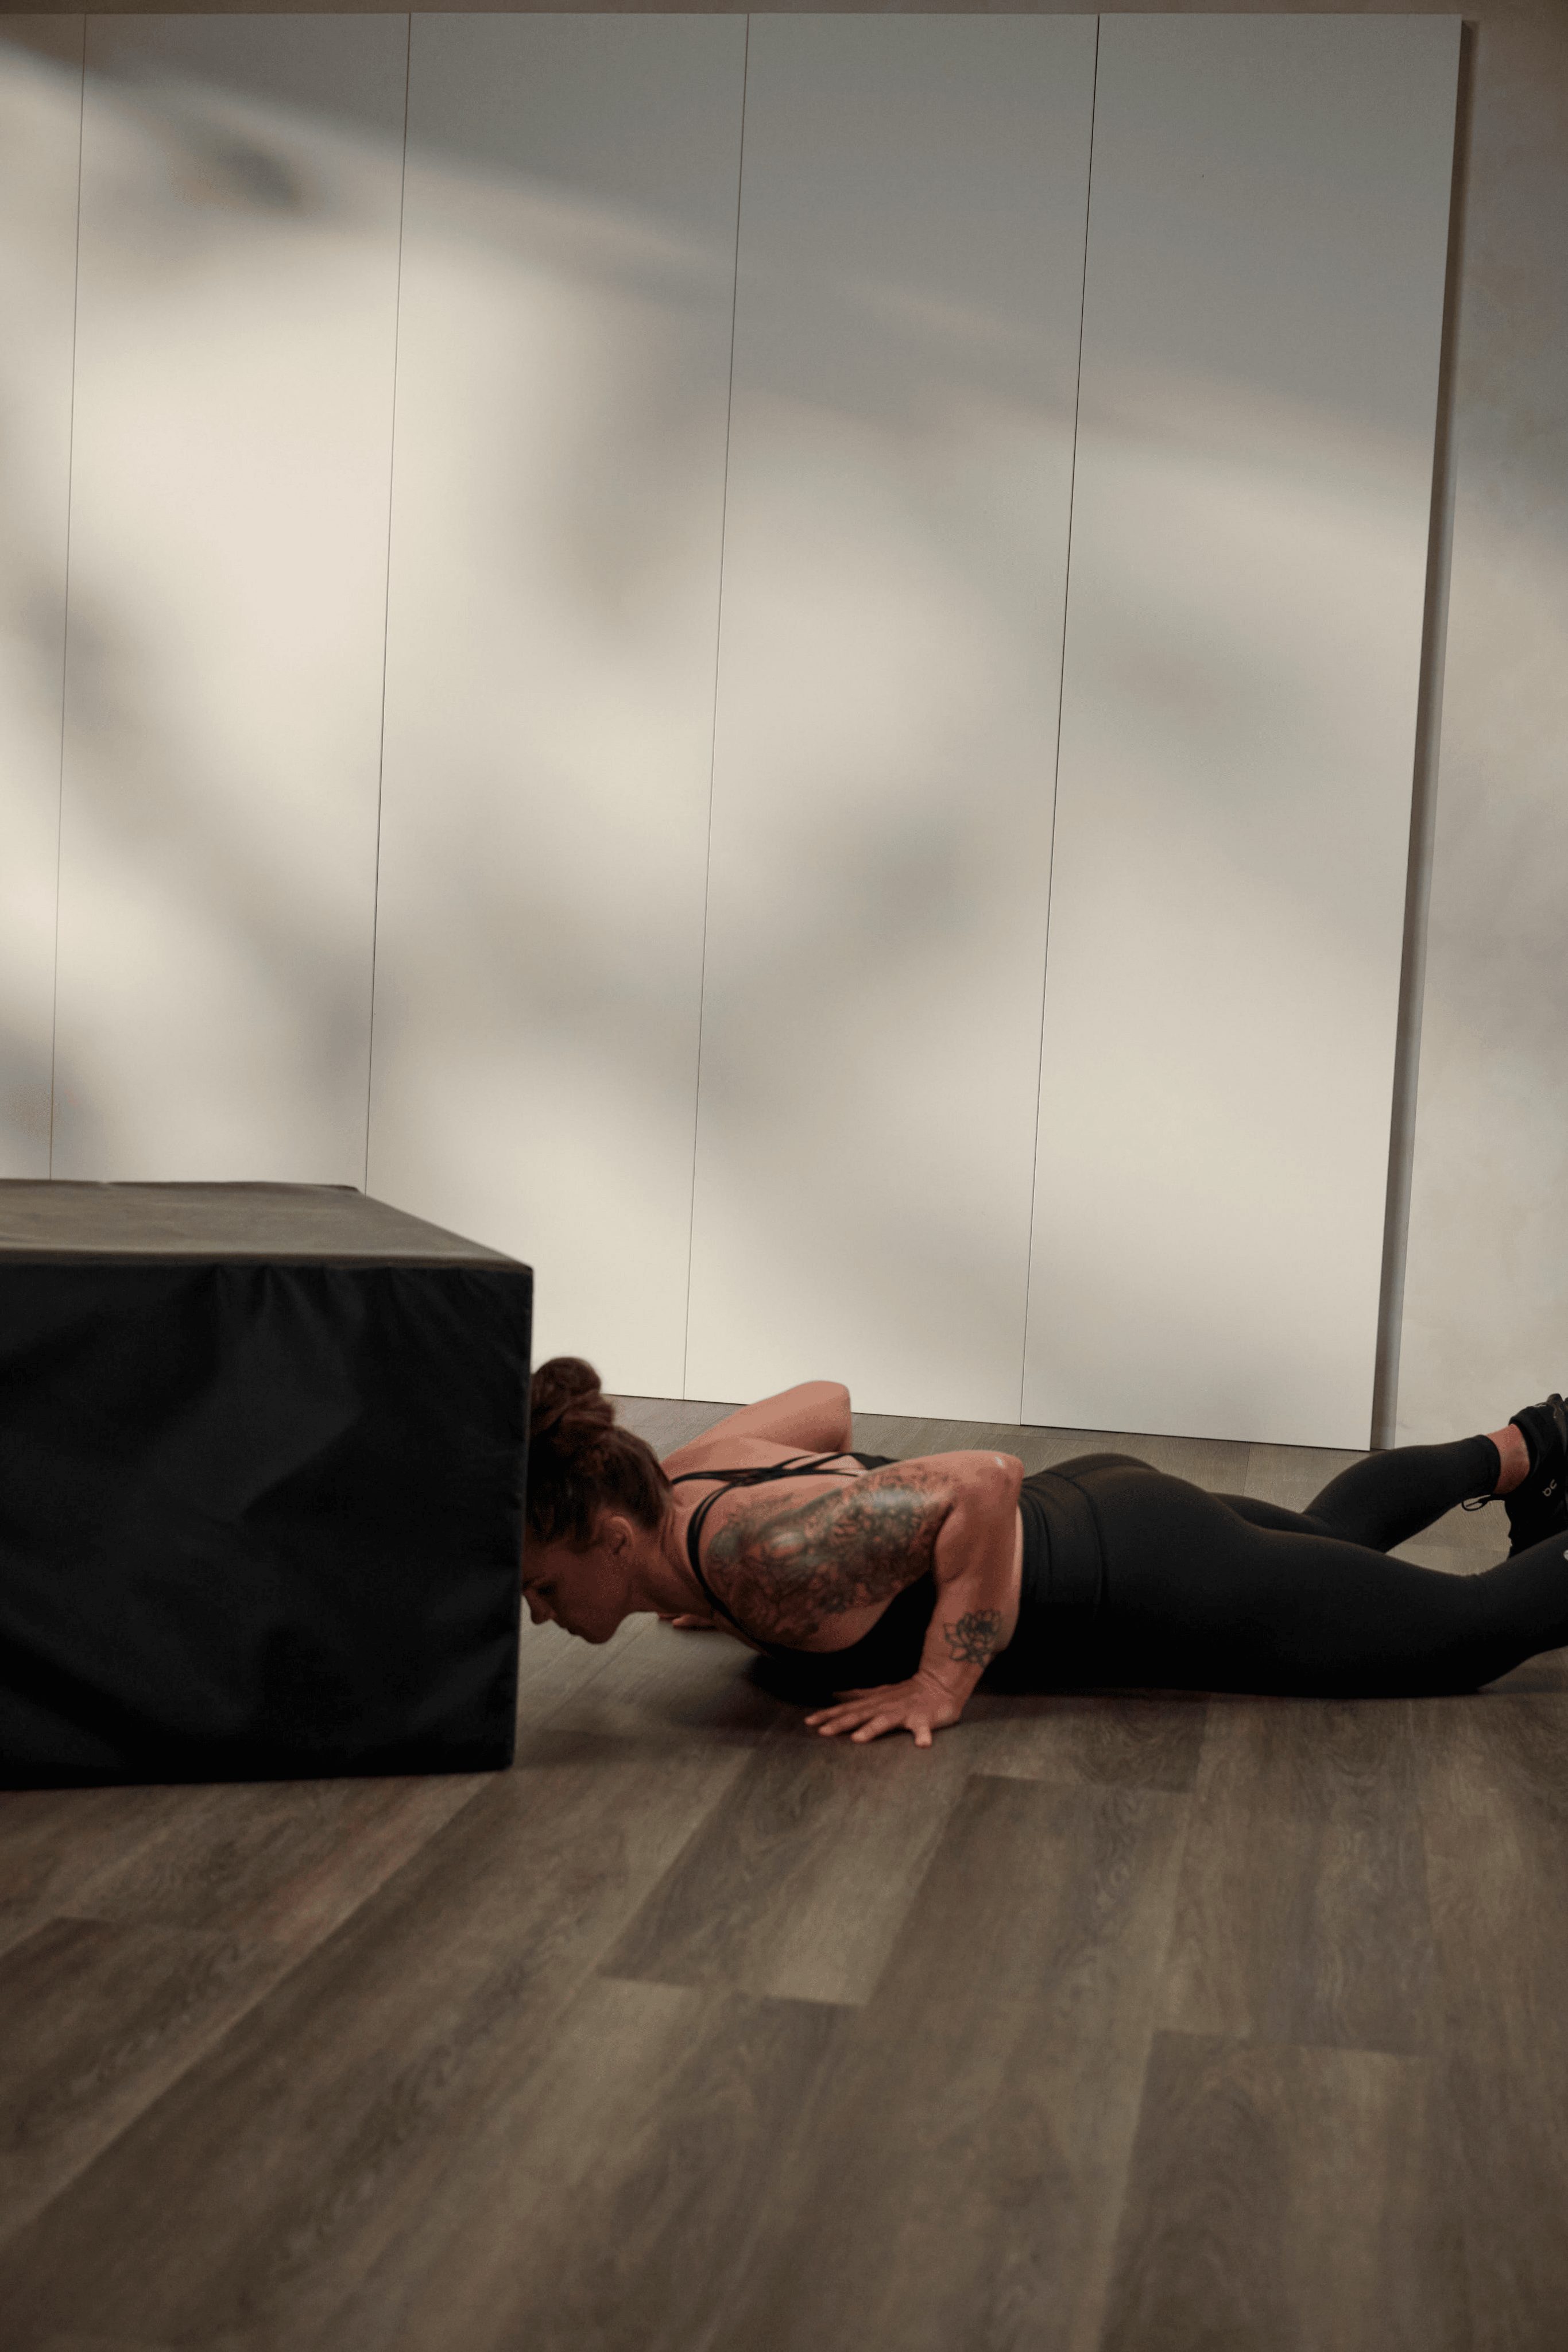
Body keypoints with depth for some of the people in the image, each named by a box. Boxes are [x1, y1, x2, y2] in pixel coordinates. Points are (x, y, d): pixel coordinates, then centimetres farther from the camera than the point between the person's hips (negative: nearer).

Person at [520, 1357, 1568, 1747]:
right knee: (1329, 1539, 36)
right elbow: (827, 1400, 7)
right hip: (1091, 1509, 8)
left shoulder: (758, 1554, -36)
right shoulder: (682, 1479, -11)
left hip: (1154, 1585, -8)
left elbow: (985, 1479, -38)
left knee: (1476, 1627, 11)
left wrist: (939, 1688, -33)